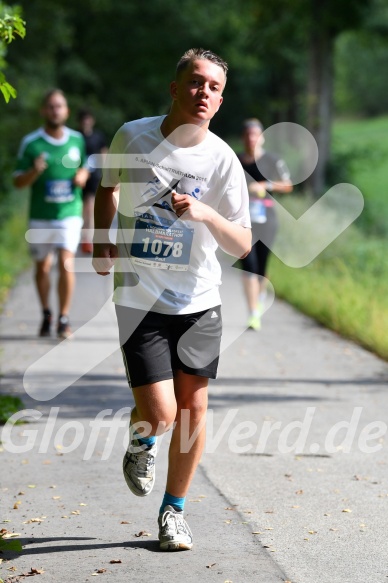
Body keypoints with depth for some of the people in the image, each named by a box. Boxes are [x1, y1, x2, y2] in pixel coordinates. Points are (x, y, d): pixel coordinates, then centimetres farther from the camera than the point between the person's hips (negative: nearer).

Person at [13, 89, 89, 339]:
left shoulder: (77, 139, 3)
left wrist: (83, 175, -2)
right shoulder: (31, 143, -5)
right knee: (43, 267, 10)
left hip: (69, 214, 0)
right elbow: (18, 182, -2)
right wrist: (34, 171, -23)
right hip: (40, 217, 0)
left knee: (66, 263, -15)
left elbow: (84, 166, 21)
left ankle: (64, 318, -6)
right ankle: (46, 315, 30)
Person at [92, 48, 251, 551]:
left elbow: (242, 245, -8)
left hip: (198, 301, 1)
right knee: (159, 414, -11)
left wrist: (207, 214, -26)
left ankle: (174, 510, 24)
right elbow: (107, 187, 14)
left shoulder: (222, 161, -9)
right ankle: (141, 440, 27)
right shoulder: (132, 136, -7)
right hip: (139, 299, -1)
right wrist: (101, 241, -1)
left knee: (193, 406, 4)